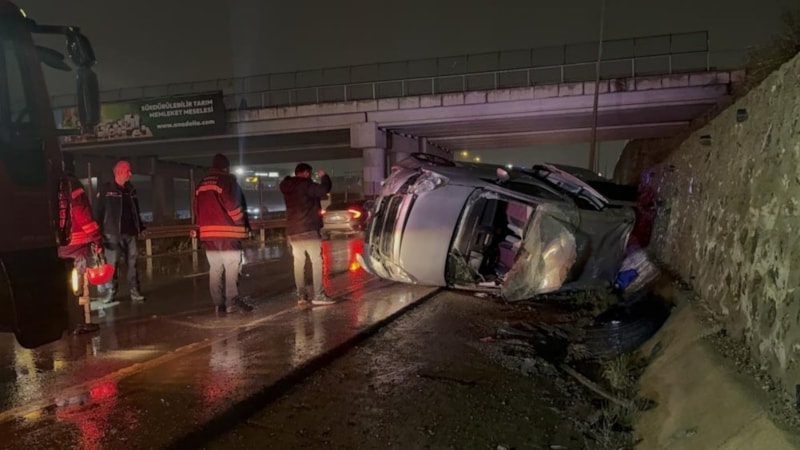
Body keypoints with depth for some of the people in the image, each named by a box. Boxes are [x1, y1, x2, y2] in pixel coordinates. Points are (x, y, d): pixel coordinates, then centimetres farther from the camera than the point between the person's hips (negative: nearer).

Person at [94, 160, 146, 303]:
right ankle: (110, 292, 5)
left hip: (131, 232, 5)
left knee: (132, 263, 4)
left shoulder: (131, 189, 14)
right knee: (112, 264, -3)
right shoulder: (106, 189, -1)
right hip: (113, 234, -4)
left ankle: (135, 292, 8)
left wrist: (141, 227, 18)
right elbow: (98, 211, -3)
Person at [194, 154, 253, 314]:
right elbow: (233, 205, -14)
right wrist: (241, 223, -1)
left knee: (215, 269, 9)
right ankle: (232, 302, -7)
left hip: (208, 233, 7)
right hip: (227, 232, -7)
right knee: (232, 268, -5)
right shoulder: (228, 181, -6)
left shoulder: (201, 185, 15)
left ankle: (219, 303, 12)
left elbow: (198, 210, 15)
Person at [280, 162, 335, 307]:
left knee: (299, 263, 9)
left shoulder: (287, 187, 14)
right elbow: (324, 189, -10)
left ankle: (301, 296, 8)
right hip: (308, 229, -7)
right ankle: (318, 295, -7)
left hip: (292, 230, 7)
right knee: (317, 260, -3)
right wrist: (324, 176, 7)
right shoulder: (305, 184, -8)